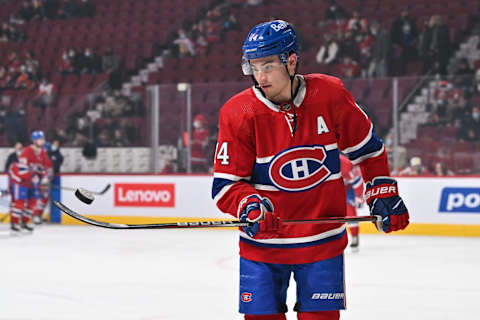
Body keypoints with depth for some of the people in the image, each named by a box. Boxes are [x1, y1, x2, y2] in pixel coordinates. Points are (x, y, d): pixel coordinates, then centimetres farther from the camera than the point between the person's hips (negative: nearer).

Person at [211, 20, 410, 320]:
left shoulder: (331, 95, -8)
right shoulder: (239, 113, -11)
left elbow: (368, 148, 8)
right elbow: (225, 184, -8)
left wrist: (384, 194, 8)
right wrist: (251, 206, -26)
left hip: (323, 242, 0)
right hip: (263, 244, 0)